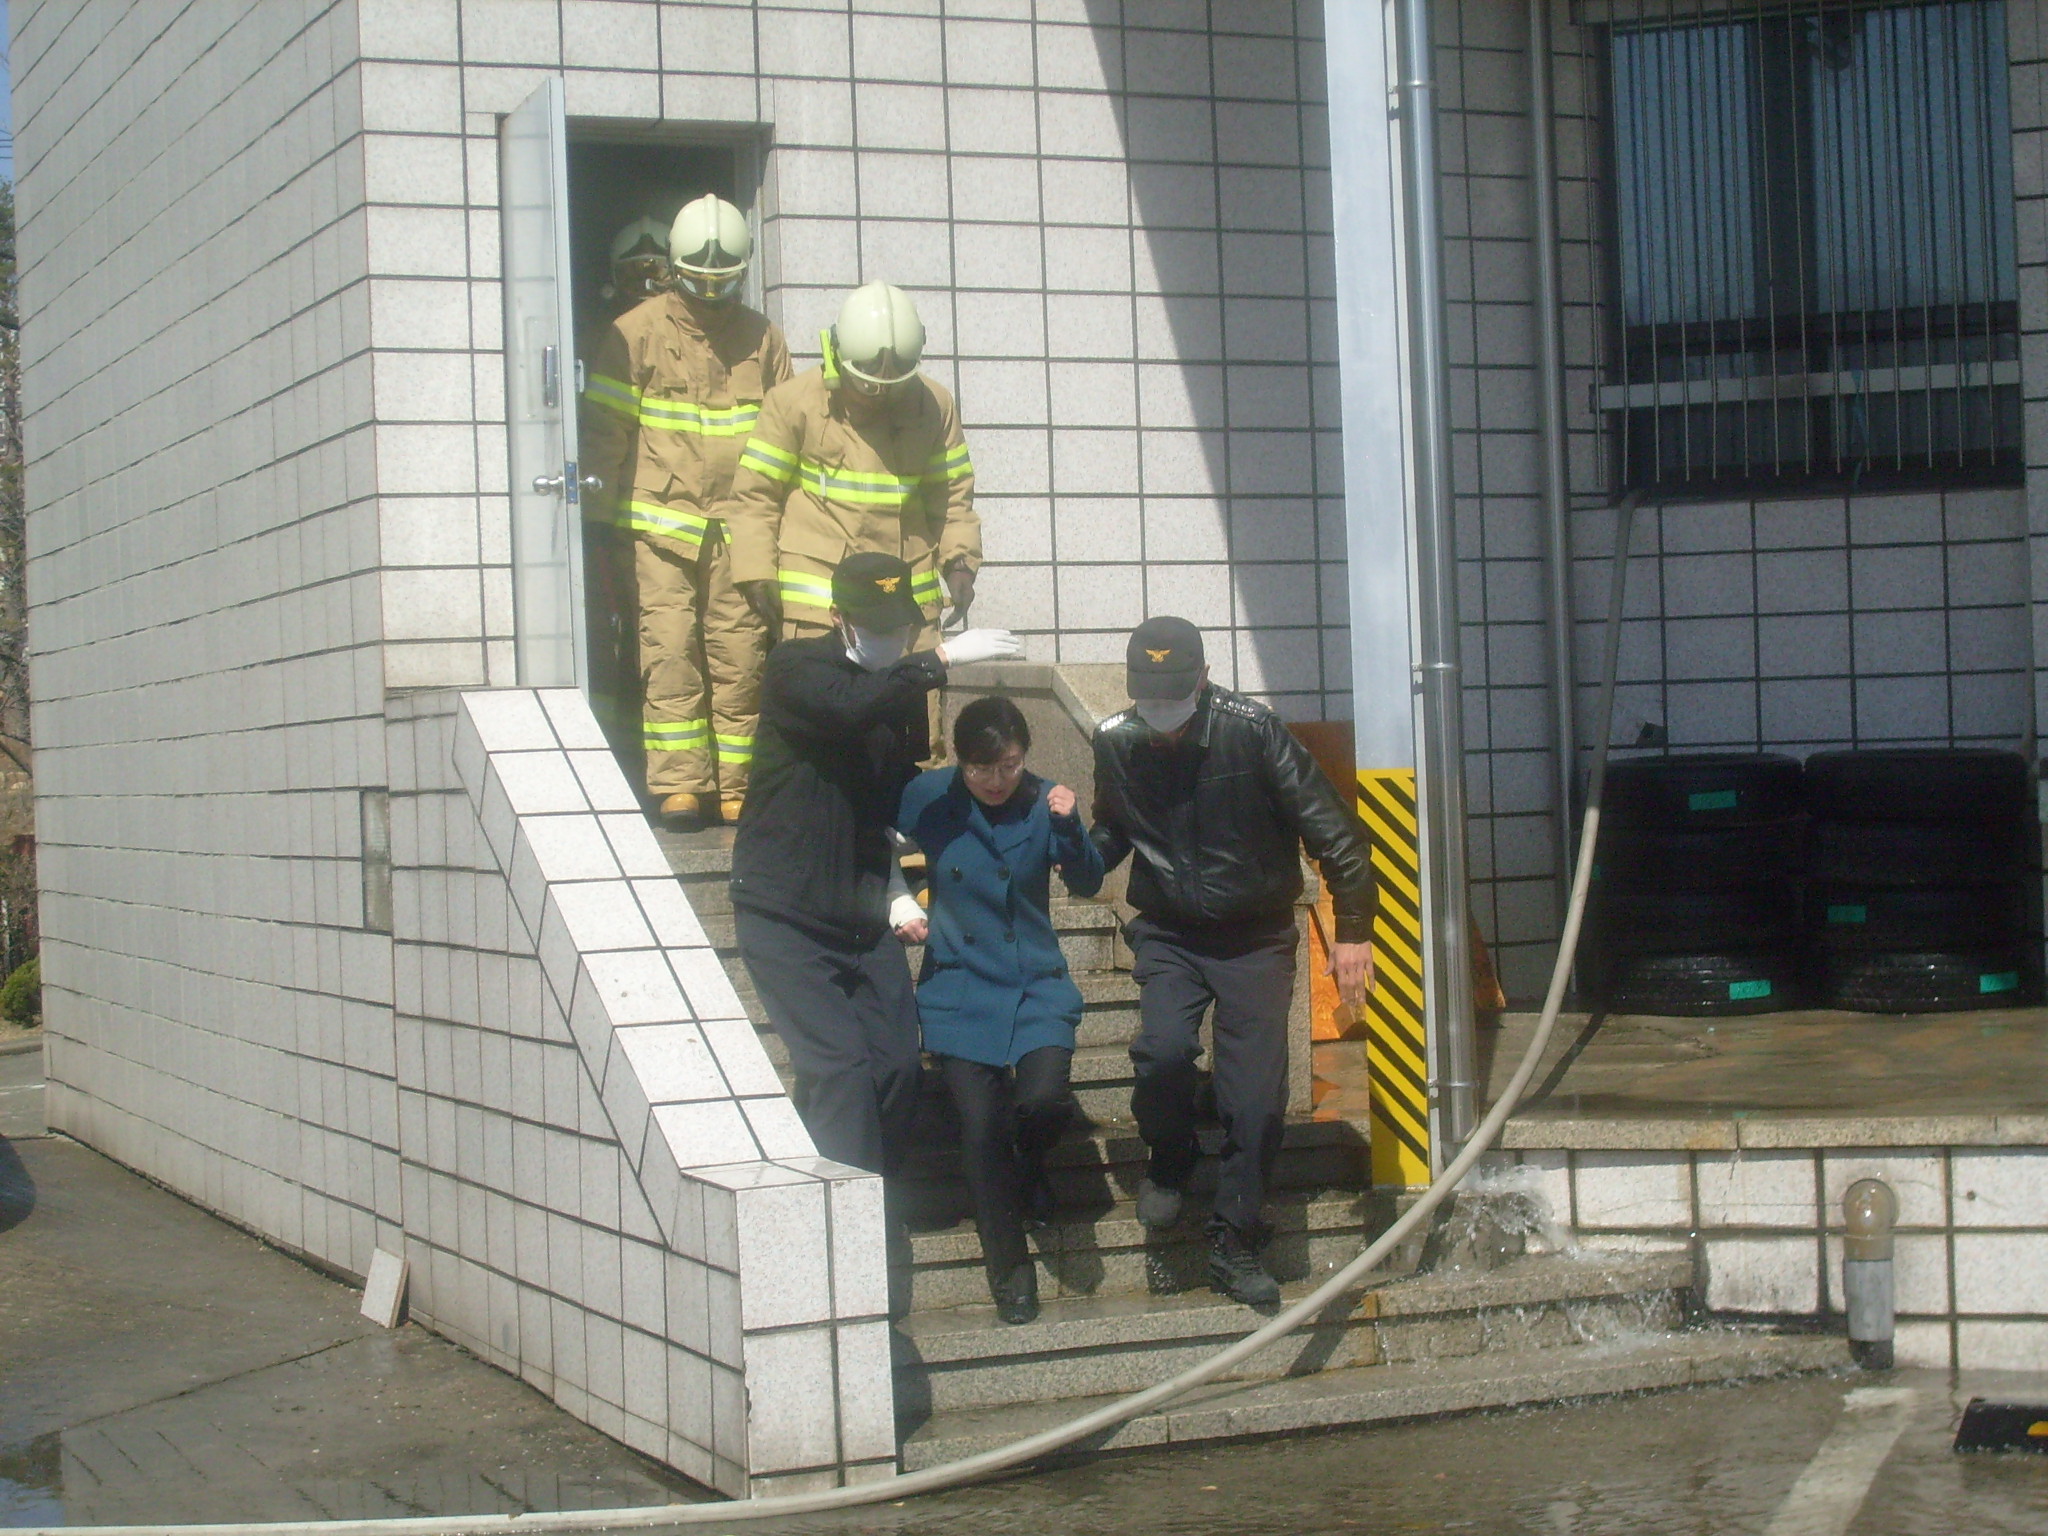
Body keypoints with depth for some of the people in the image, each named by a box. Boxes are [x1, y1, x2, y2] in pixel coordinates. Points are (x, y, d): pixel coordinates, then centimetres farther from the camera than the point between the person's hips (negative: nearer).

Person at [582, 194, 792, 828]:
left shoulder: (761, 337, 13)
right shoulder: (639, 331, 4)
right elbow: (606, 425, 5)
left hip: (738, 523, 2)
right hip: (663, 518, -2)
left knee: (740, 653, -1)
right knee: (670, 648, -9)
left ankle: (734, 786, 5)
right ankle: (678, 783, -5)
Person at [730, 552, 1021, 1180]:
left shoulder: (902, 687, 10)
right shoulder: (796, 668, -8)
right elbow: (848, 706, -32)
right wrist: (943, 658, -31)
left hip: (862, 918, 6)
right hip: (786, 920, -6)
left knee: (899, 1067, 0)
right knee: (841, 1070, -15)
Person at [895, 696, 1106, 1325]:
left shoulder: (1042, 802, -6)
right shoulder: (929, 798, -6)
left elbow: (1087, 882, -5)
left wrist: (1067, 828, -22)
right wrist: (899, 906, -7)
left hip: (1037, 986, 0)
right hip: (960, 990, 0)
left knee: (1044, 1099, -21)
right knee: (981, 1128, -6)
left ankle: (1030, 1161, 19)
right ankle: (1009, 1267, 13)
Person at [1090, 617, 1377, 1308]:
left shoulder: (1252, 730, -18)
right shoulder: (1115, 742, -6)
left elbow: (1329, 829, -11)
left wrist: (1353, 928, -12)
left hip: (1256, 939, -1)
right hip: (1167, 934, 2)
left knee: (1257, 1097, -5)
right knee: (1163, 1050, -24)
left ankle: (1235, 1244, 12)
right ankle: (1169, 1164, 7)